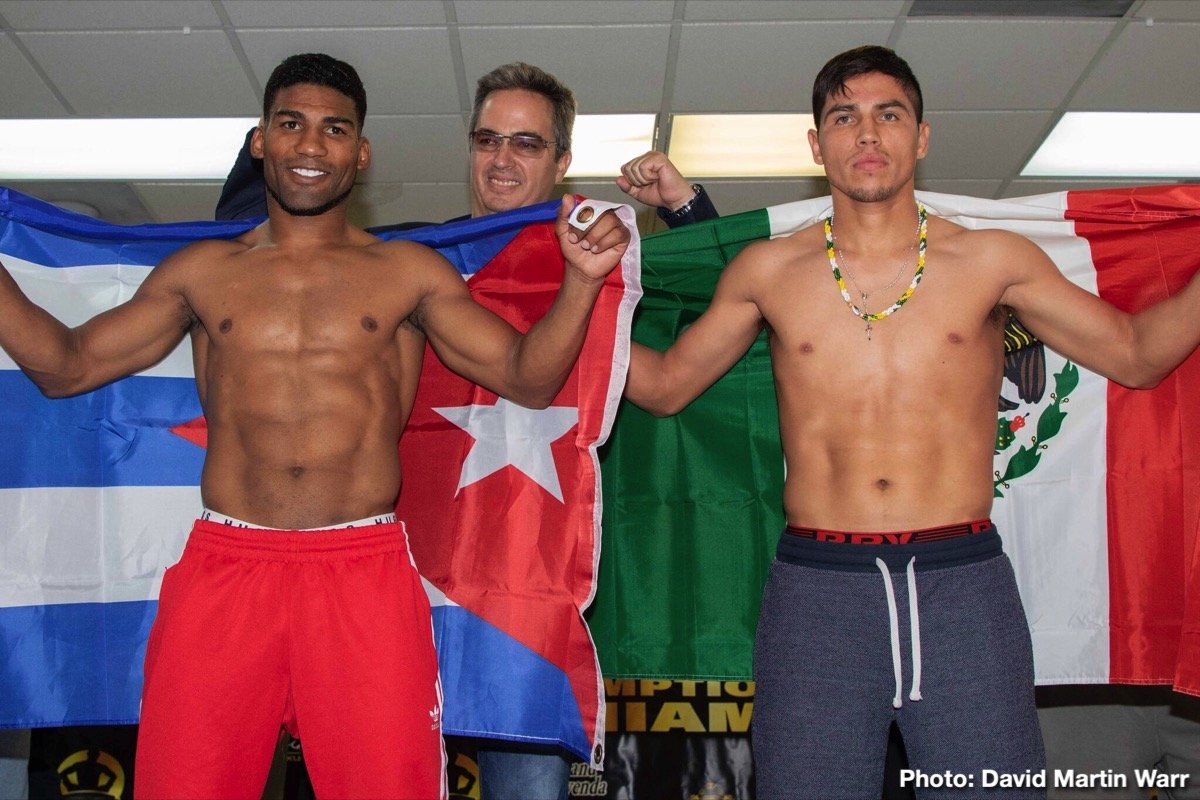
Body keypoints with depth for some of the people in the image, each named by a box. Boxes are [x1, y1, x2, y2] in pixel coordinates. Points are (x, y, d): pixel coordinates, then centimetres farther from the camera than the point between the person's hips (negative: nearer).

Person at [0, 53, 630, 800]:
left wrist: (582, 279, -7)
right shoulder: (202, 272, 14)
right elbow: (66, 365, 17)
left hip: (366, 571, -1)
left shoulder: (409, 272, 10)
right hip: (224, 567, 2)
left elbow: (528, 378, 7)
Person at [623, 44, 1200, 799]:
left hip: (964, 577, 0)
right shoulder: (768, 273, 9)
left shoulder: (992, 262, 8)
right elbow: (665, 384, 17)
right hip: (818, 586, 0)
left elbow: (1136, 353, 13)